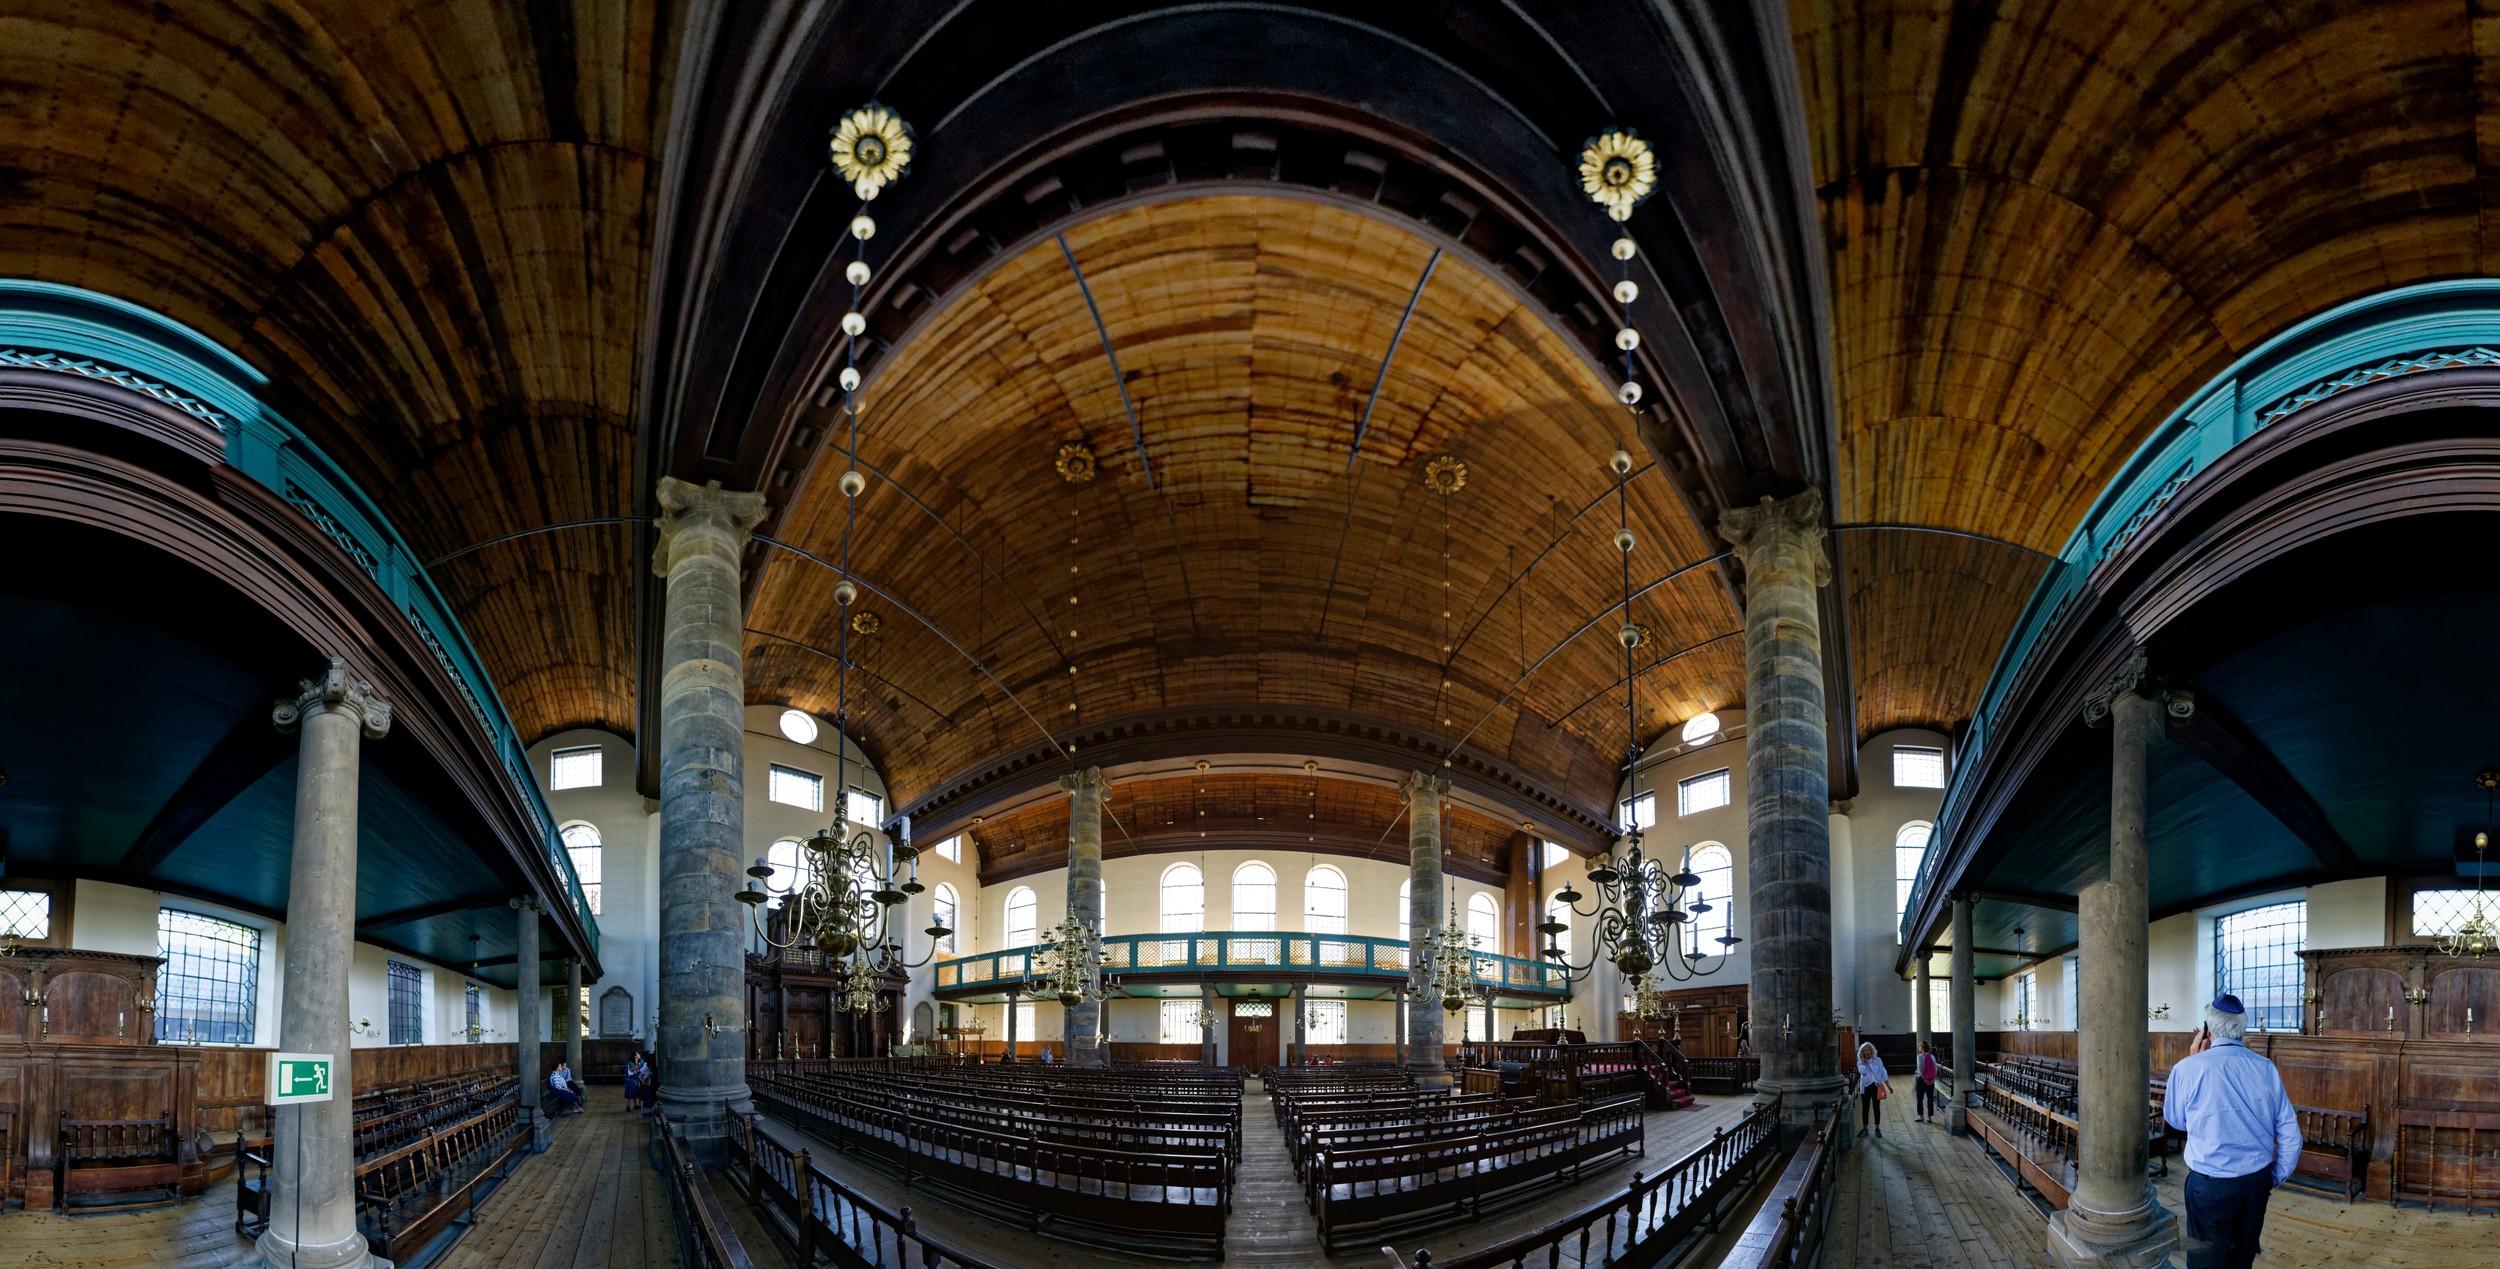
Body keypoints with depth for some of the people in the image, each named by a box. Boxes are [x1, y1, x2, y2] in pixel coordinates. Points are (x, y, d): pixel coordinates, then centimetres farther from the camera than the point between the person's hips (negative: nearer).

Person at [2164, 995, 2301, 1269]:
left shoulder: (2188, 1069, -14)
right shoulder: (2266, 1069, -3)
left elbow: (2175, 1120, 5)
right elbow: (2290, 1135, 1)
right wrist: (2275, 1178, 16)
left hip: (2210, 1185, -4)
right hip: (2256, 1182, 4)